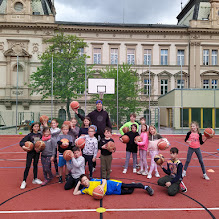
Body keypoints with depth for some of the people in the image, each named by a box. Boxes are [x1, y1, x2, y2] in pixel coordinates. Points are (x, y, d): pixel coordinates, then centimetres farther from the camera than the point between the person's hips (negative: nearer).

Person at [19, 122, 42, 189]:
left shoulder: (40, 135, 4)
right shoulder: (30, 135, -7)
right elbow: (21, 141, -11)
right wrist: (23, 146, -29)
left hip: (37, 152, 4)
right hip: (30, 152, -4)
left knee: (35, 165, 15)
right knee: (28, 166, -4)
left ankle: (35, 179, 28)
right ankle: (24, 181, 7)